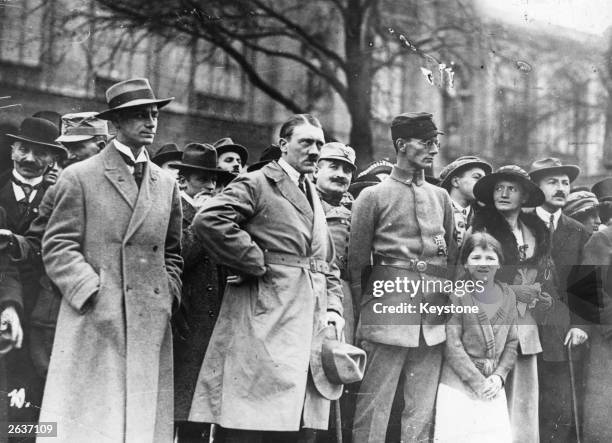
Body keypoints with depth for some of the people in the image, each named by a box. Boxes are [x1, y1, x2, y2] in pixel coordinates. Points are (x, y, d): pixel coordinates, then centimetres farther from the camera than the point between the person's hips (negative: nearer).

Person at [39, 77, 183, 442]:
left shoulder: (167, 184, 17)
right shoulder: (80, 177, 2)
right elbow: (57, 247, -3)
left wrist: (167, 297, 7)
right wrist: (95, 295, -12)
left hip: (152, 326, 4)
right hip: (94, 324, -4)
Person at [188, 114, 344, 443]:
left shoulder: (313, 198, 24)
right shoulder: (256, 184, -1)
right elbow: (207, 220, -18)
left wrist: (334, 308, 10)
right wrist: (257, 264, -13)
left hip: (311, 329, 8)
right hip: (265, 327, -8)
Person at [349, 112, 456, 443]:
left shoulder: (441, 197, 15)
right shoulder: (373, 196, 1)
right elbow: (356, 260, 2)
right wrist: (365, 310, 0)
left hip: (434, 319, 5)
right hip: (389, 308, -4)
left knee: (423, 409, 7)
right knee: (374, 404, -5)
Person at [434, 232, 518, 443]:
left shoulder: (508, 295, 6)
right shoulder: (456, 295, -9)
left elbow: (512, 342, 9)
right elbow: (452, 346, -12)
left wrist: (499, 376, -4)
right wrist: (477, 382, -12)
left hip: (494, 384, 5)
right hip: (460, 382, -4)